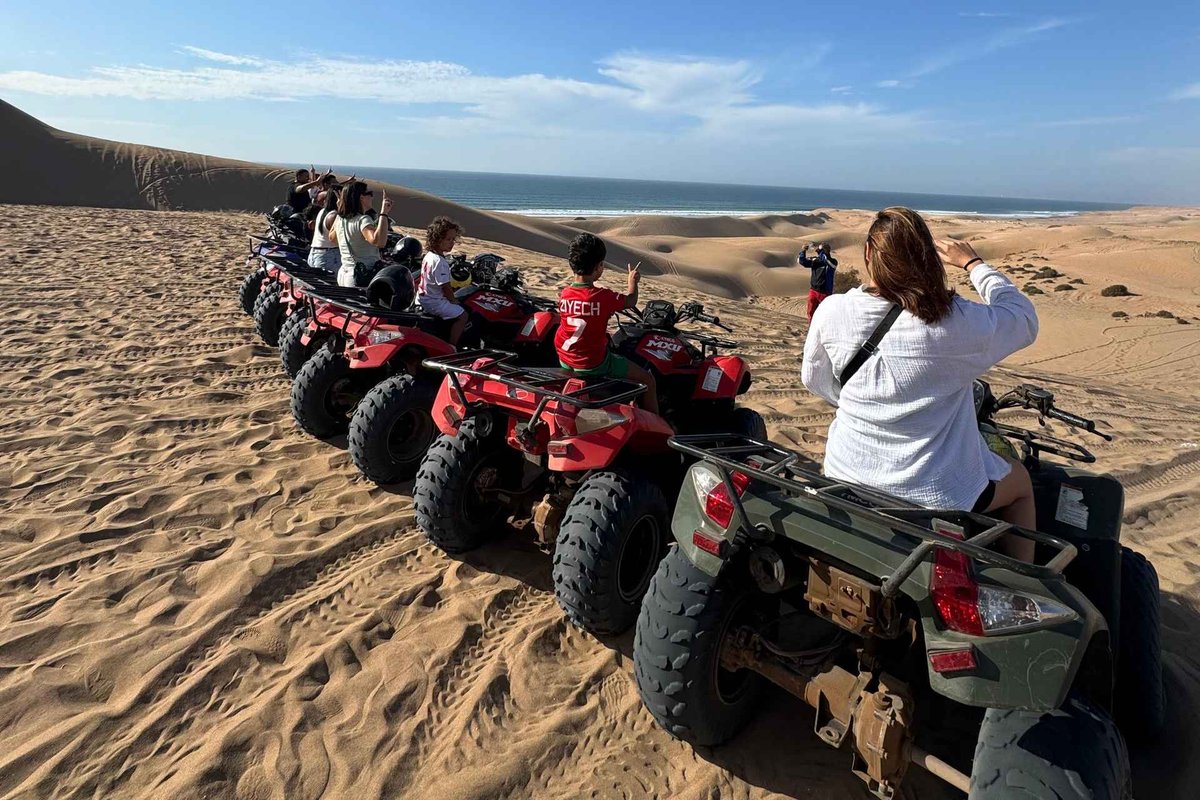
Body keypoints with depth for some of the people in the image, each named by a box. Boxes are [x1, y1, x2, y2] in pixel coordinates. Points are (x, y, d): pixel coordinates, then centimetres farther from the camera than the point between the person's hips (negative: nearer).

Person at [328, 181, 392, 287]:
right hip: (365, 277, -9)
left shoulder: (340, 218, 9)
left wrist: (339, 209, 31)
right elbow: (379, 241, -36)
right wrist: (383, 213, -32)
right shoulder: (363, 220, -17)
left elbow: (332, 238, 30)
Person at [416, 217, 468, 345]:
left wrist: (451, 297, 15)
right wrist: (453, 300, -4)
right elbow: (445, 287, -21)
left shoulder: (428, 255, 7)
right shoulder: (440, 262, -24)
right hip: (434, 302, -11)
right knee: (462, 315, -12)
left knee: (457, 311, 26)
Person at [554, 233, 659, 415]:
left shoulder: (563, 295, -6)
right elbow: (631, 301, 0)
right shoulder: (604, 297, -20)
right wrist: (632, 282, 21)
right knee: (647, 379, 6)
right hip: (594, 365, -7)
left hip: (565, 362, 7)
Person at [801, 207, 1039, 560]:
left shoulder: (831, 312, -13)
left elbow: (813, 379, 4)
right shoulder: (956, 322, -21)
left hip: (848, 480, 3)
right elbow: (1025, 320, 1)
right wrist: (973, 263, 11)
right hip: (936, 493, -2)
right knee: (1021, 482, 29)